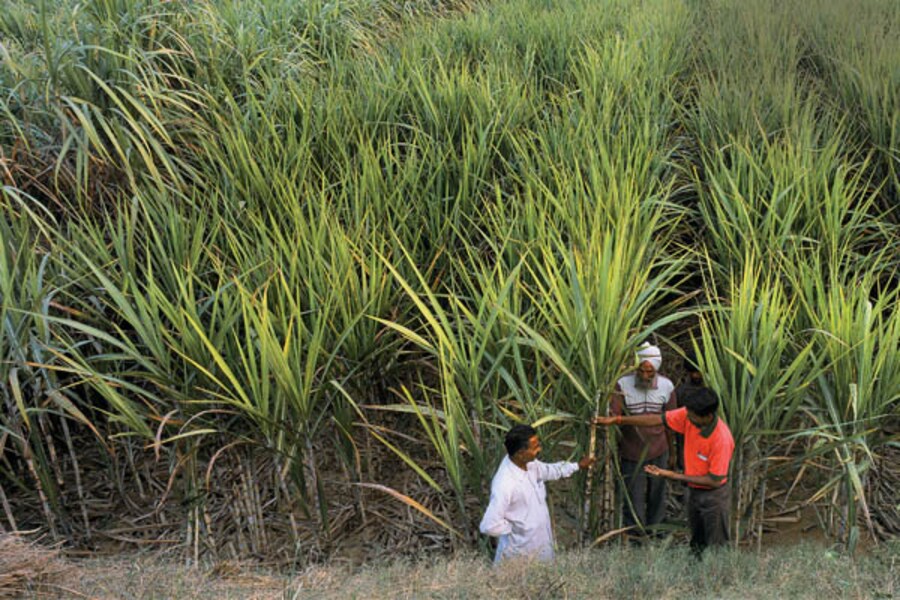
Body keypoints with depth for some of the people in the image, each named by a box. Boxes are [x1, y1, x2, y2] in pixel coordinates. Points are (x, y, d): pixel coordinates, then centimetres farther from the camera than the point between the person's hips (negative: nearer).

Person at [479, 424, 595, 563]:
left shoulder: (529, 463, -10)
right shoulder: (505, 484, -37)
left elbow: (548, 470, 15)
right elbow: (489, 526, -36)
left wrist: (577, 465, 18)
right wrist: (515, 528, -21)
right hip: (520, 551, -8)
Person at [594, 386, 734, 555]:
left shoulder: (721, 439, -34)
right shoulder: (689, 415, -18)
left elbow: (715, 480, -26)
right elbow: (657, 419, -9)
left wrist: (674, 476, -24)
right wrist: (617, 420, -13)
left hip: (714, 497, -7)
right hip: (694, 491, 7)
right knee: (697, 545, 25)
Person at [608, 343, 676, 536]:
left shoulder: (667, 386, -8)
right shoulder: (622, 385, -16)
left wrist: (672, 453, 12)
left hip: (658, 453, 3)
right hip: (631, 455, -3)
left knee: (657, 499, 18)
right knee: (632, 503, 4)